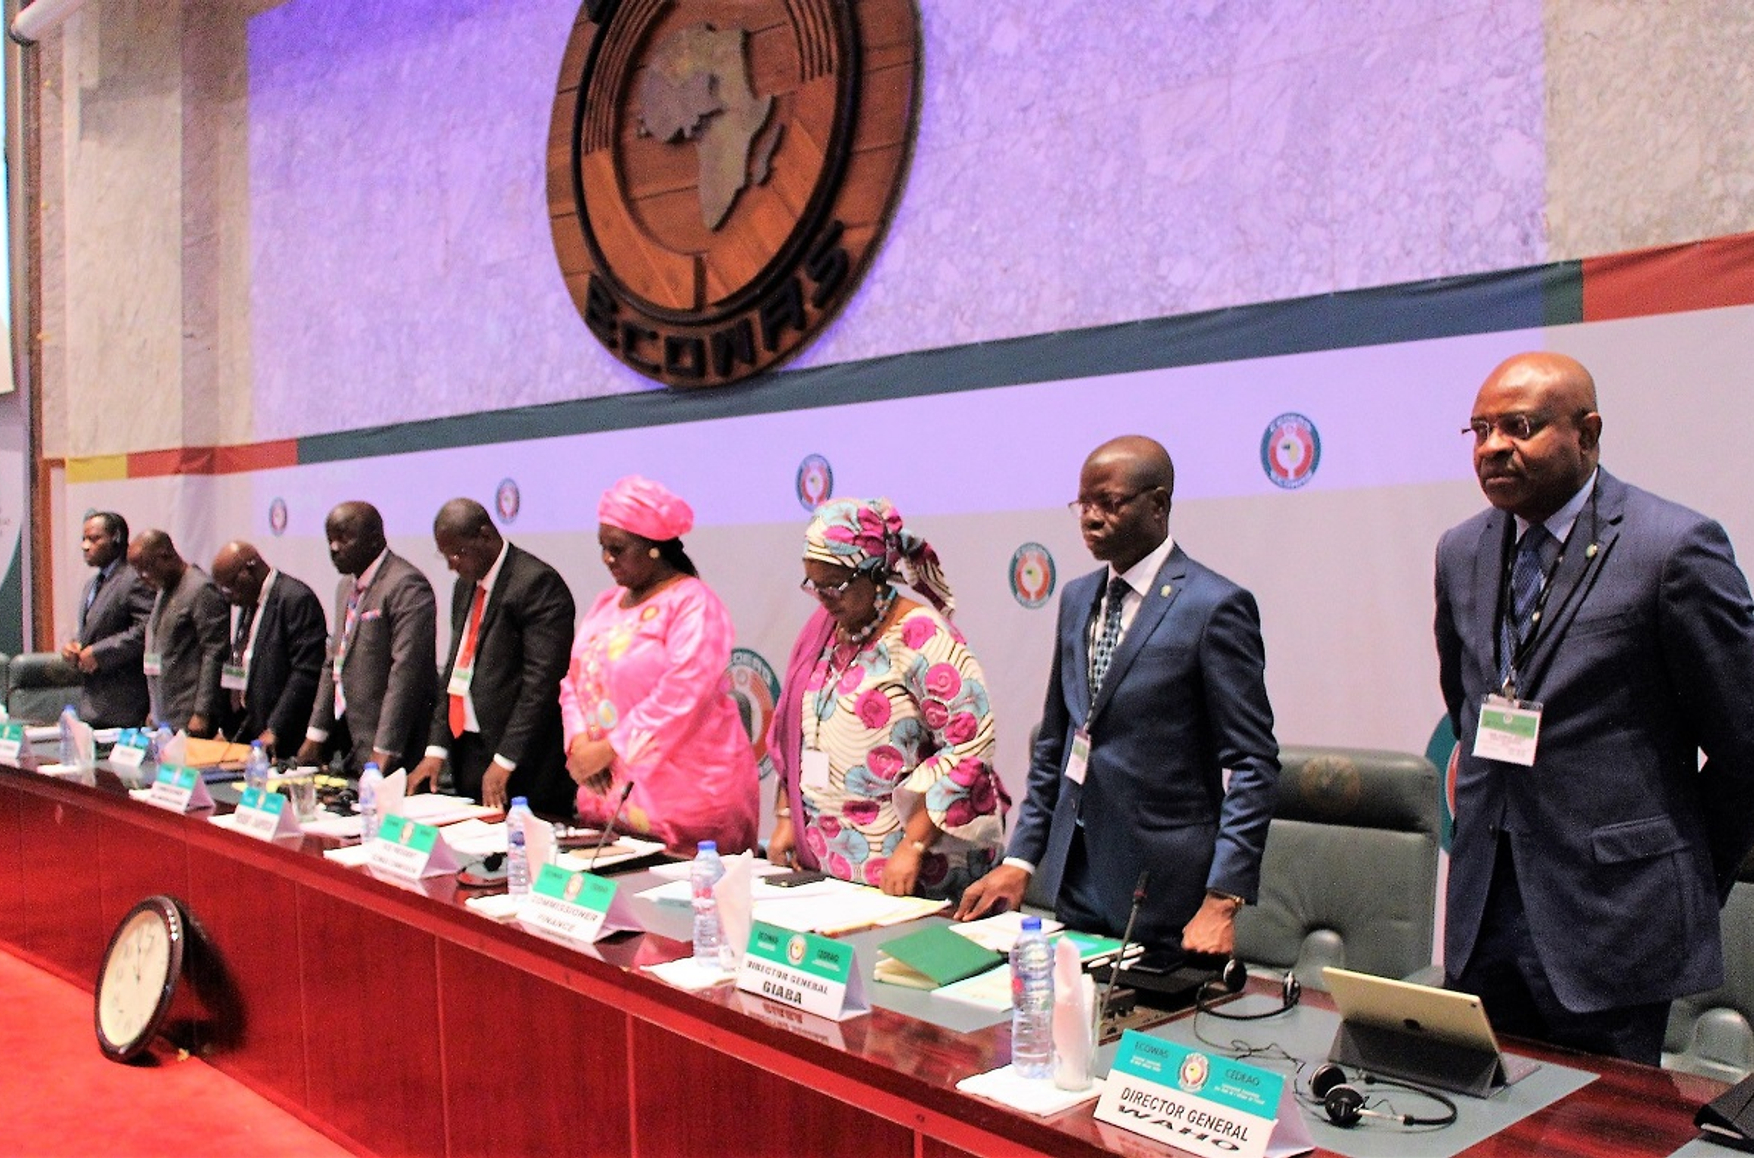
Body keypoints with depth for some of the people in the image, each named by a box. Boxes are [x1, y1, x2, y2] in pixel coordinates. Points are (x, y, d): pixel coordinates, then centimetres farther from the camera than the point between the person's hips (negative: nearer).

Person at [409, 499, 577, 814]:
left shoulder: (537, 583, -13)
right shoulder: (465, 585, 15)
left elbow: (542, 681, -17)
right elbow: (455, 669, 18)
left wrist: (505, 761, -19)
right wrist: (436, 748, 9)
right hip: (467, 755, 8)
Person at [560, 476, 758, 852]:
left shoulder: (693, 604, -10)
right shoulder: (606, 605, 14)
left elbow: (681, 695, -20)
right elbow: (575, 680, 14)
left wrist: (609, 749, -17)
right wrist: (580, 740, -5)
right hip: (609, 790, 7)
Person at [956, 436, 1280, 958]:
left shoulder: (1215, 606, -12)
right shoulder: (1077, 598, 10)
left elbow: (1253, 762, -14)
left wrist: (1222, 901, -20)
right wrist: (1019, 861, 9)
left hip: (1162, 890, -6)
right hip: (1074, 876, 6)